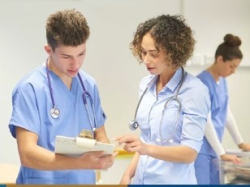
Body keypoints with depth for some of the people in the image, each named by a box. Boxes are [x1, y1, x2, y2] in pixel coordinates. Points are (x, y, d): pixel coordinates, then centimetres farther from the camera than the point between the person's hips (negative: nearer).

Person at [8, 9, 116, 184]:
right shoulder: (31, 88, -16)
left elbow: (100, 134, 9)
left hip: (85, 180, 5)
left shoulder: (89, 85, 1)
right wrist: (82, 162, -33)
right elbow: (28, 154, -21)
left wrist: (106, 153, -13)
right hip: (46, 181, -5)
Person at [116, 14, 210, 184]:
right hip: (141, 180, 5)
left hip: (173, 181, -5)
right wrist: (129, 174, 3)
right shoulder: (146, 84, 4)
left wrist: (147, 149, -30)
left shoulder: (194, 90, -15)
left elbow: (190, 152, -18)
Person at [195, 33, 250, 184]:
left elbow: (227, 113, 19)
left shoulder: (222, 81, 9)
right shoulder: (203, 82, -17)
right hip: (200, 149, -8)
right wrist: (222, 153, -15)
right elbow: (206, 122, -18)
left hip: (212, 149, 9)